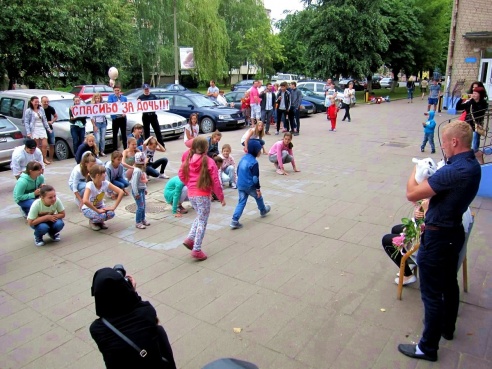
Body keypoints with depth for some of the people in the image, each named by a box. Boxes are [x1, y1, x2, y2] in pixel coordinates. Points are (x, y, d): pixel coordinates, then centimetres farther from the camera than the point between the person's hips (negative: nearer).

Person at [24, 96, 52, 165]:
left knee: (45, 145, -2)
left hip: (42, 129, 4)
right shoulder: (28, 111, -4)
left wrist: (48, 128, 11)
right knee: (37, 146, -1)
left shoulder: (41, 109, 11)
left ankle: (44, 159, 11)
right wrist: (28, 132, -14)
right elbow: (26, 122, -5)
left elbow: (44, 120, 16)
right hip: (34, 130, -4)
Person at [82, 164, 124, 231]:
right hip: (88, 208, -4)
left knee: (111, 214, -26)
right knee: (102, 216, -33)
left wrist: (113, 207, -24)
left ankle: (100, 221, 7)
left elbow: (121, 192, -18)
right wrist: (97, 210, -36)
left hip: (100, 206, 4)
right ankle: (92, 222, 2)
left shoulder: (105, 183, -16)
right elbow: (85, 201, -43)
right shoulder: (90, 185, -29)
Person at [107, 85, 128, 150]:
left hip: (123, 117, 1)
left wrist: (125, 113, -11)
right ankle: (115, 149, 11)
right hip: (115, 118, -1)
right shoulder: (111, 97, 2)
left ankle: (125, 148, 13)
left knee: (124, 134, 6)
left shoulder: (124, 98, 7)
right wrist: (116, 103, -21)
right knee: (115, 134, 4)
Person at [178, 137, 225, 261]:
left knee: (200, 217, 26)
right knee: (202, 222, 5)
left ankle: (190, 239, 12)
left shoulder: (188, 159, 0)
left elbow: (181, 175, 8)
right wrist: (221, 197, -4)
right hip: (203, 195, -6)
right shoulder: (209, 162, -14)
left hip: (191, 194, 6)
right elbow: (215, 182, -13)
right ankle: (197, 250, 7)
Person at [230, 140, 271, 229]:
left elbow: (238, 171, 15)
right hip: (250, 186, -6)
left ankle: (234, 221, -1)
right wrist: (258, 189, -11)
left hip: (240, 185, 6)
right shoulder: (254, 162, -18)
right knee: (259, 198, 20)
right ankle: (263, 211, 45)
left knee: (241, 202, 8)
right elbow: (255, 178, -18)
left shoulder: (243, 158, 6)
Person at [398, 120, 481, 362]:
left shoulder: (454, 171, -30)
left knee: (432, 294, 3)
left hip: (438, 237, -10)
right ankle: (447, 328, 45)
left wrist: (416, 172, -9)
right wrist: (429, 175, -1)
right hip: (454, 232, 10)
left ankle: (428, 347, 18)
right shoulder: (472, 165, 2)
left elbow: (412, 193, -27)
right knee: (449, 284, 25)